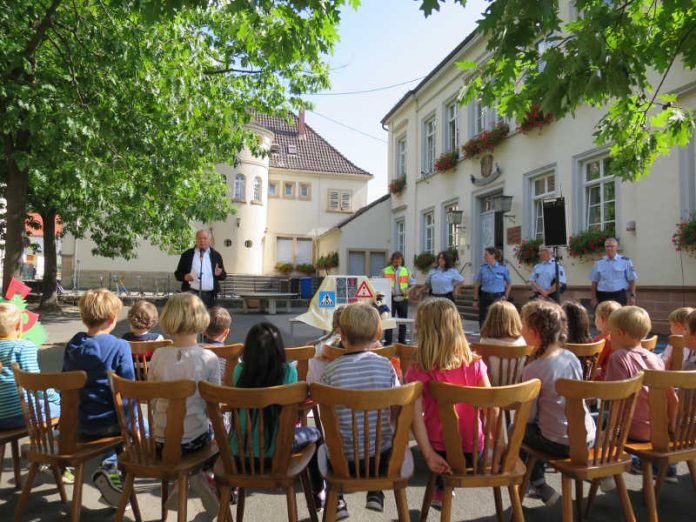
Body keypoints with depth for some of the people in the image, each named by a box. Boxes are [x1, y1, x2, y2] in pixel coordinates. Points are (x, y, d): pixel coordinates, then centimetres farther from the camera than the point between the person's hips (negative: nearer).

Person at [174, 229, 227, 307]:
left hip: (209, 295, 1)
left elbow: (223, 276, 9)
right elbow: (178, 273, 10)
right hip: (191, 293, -1)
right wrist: (185, 276, -11)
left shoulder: (216, 255, 10)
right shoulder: (187, 254, 9)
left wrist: (219, 273, -14)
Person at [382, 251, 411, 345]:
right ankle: (388, 341, 3)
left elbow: (411, 284, 11)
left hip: (403, 298, 3)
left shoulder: (406, 271, 12)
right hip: (390, 298, -2)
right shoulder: (385, 271, 5)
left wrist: (407, 290, -9)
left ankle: (402, 341, 18)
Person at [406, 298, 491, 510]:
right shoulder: (474, 363, -11)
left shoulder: (418, 371, -17)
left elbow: (416, 416, -24)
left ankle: (441, 489, 44)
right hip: (473, 449, 2)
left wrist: (429, 455, -21)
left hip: (441, 450, -1)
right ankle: (442, 489, 48)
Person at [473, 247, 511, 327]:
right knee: (483, 320, 3)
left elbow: (509, 283, 11)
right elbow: (477, 284, 8)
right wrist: (475, 300, 6)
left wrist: (506, 296, 1)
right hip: (485, 297, 2)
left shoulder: (503, 268, 0)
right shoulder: (483, 268, 4)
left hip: (498, 298, -1)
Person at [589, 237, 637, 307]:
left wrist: (632, 296, -3)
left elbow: (632, 280, 2)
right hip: (603, 296, 2)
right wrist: (594, 298, 4)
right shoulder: (598, 263, 7)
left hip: (619, 296, -2)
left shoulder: (625, 261, 2)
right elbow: (594, 281, 8)